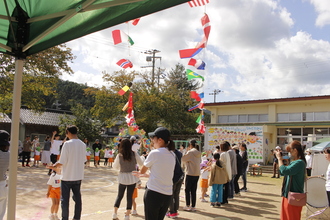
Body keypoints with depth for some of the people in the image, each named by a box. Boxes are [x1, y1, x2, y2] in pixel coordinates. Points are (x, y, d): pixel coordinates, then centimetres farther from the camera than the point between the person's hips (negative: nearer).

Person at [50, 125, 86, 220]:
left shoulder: (67, 144, -15)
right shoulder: (83, 144, 2)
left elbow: (62, 162, -16)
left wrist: (54, 165, 2)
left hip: (67, 177, -5)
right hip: (78, 176, 5)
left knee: (65, 199, 7)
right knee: (77, 198, 15)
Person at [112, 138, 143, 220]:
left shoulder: (119, 155, -9)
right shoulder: (134, 154, -9)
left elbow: (115, 166, 3)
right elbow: (141, 164, 3)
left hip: (123, 178, 0)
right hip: (132, 177, 0)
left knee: (119, 195, 16)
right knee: (130, 196, 8)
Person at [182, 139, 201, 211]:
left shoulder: (190, 152, -13)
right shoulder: (198, 153, 8)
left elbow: (183, 159, -7)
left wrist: (187, 151, 5)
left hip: (190, 174, -6)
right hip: (197, 174, 7)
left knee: (187, 190, 5)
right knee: (193, 191, 11)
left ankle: (188, 206, 6)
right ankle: (193, 206, 13)